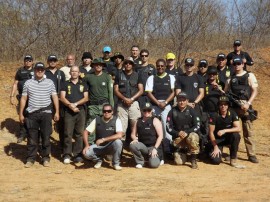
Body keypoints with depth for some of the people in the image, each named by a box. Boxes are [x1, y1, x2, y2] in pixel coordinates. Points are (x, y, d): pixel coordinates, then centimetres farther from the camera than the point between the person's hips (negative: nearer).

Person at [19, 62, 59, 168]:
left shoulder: (50, 82, 6)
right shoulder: (28, 83, 6)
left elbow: (55, 97, 6)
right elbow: (23, 99, 8)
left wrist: (57, 112, -1)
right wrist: (21, 114, 5)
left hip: (46, 113, 0)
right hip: (32, 114, 0)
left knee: (46, 137, 3)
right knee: (32, 138, 4)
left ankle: (45, 158, 13)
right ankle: (31, 159, 12)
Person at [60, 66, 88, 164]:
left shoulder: (83, 85, 13)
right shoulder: (66, 84, 10)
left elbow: (86, 98, 3)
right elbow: (62, 98, 1)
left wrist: (76, 104, -12)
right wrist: (70, 105, -15)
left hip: (80, 111, 1)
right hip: (68, 111, -1)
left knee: (79, 134, 1)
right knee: (68, 133, -4)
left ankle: (78, 155, 6)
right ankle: (67, 155, -1)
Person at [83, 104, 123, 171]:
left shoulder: (116, 120, -12)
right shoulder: (97, 120, -4)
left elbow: (119, 135, -27)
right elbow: (86, 132, -2)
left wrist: (103, 139, -29)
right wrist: (87, 145, -18)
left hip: (111, 146, -2)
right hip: (98, 146, 2)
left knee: (118, 142, -34)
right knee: (86, 153, -25)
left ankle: (116, 163, -8)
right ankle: (98, 160, 11)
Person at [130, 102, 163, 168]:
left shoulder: (155, 121, -4)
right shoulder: (138, 121, 8)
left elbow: (160, 136, -9)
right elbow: (133, 134, 15)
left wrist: (155, 148, -17)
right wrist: (135, 139, -10)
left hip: (153, 146, -3)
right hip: (143, 145, 3)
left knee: (153, 164, -26)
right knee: (132, 145, -30)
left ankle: (158, 157, 14)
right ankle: (140, 161, -3)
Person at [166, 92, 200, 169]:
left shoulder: (191, 111, -3)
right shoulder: (172, 112, -1)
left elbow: (197, 126, -7)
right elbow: (169, 128, -2)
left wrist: (186, 132, -21)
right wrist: (178, 133, -19)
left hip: (190, 134, -1)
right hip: (178, 137, 1)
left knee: (192, 137, -39)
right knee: (179, 162, -13)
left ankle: (194, 160, -19)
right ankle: (181, 151, 24)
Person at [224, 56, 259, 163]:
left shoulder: (249, 76, 6)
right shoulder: (230, 78, 16)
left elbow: (255, 91, -2)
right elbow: (225, 92, 16)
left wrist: (248, 103, -14)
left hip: (245, 106, -3)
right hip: (232, 106, 3)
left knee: (248, 131, -2)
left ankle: (251, 154, 2)